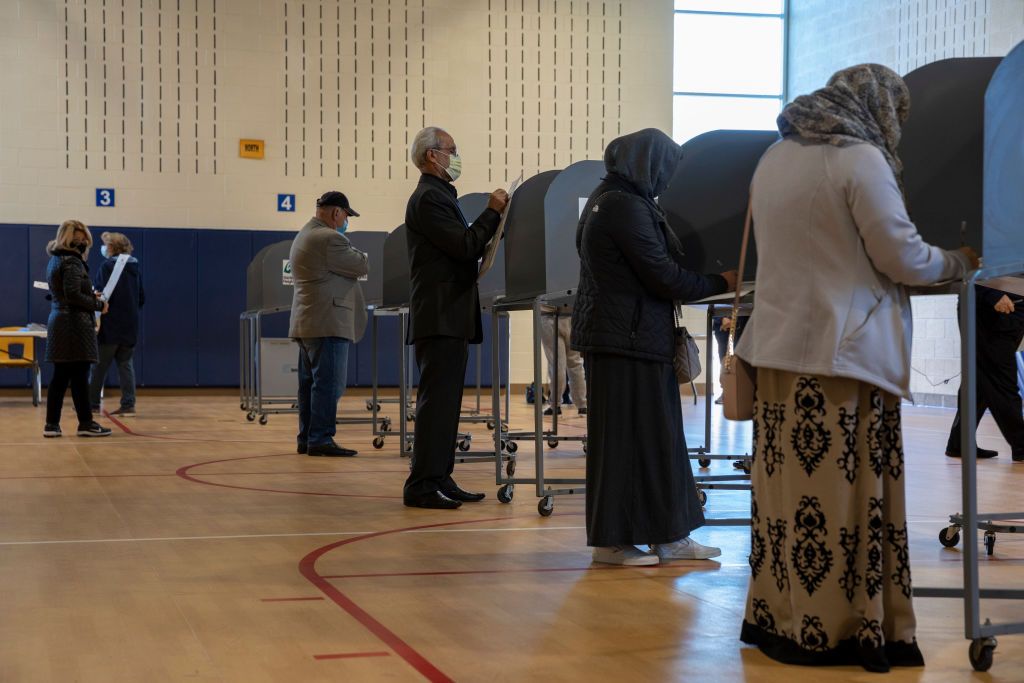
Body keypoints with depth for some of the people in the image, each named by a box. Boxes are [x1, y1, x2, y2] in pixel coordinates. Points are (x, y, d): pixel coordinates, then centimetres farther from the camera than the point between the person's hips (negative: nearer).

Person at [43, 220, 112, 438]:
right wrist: (98, 305, -10)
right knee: (79, 376, -4)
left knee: (60, 377, 10)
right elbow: (73, 295, -20)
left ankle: (52, 424, 9)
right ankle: (86, 423, 1)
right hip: (75, 324, -9)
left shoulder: (54, 261, 17)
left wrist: (91, 297, 17)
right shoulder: (72, 262, -12)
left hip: (58, 323, 9)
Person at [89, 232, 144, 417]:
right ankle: (128, 405, 1)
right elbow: (141, 298, 13)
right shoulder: (134, 268, 9)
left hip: (111, 326, -6)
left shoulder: (108, 266, -11)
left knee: (100, 365, 4)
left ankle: (92, 403, 10)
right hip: (130, 326, 6)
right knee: (125, 364, 6)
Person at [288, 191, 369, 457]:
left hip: (306, 325, 11)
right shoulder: (329, 239, -14)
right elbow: (362, 266, -8)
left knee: (310, 383, 11)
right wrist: (352, 249, 8)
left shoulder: (303, 236, 20)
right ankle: (320, 439, -12)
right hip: (328, 323, -11)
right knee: (329, 383, -10)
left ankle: (306, 438, 13)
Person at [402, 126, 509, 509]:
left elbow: (462, 247, 21)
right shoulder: (429, 198, -12)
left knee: (444, 401, 11)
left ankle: (439, 478, 15)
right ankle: (422, 485, -10)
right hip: (440, 317, -11)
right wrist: (493, 212, -9)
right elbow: (465, 247, -19)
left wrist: (492, 220, 10)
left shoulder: (439, 195, 22)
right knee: (436, 401, -11)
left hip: (451, 318, 11)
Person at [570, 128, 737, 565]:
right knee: (627, 436, -3)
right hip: (627, 337, -10)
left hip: (625, 333, 10)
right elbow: (664, 278, -18)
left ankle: (667, 536, 17)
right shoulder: (627, 207, -17)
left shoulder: (609, 199, 15)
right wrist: (722, 283, -6)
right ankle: (612, 540, 6)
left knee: (656, 434, 12)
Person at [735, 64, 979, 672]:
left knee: (789, 489, 9)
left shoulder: (775, 158, 14)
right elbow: (904, 259, -9)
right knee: (845, 493, -2)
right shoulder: (861, 158, -10)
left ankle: (780, 619, 13)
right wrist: (958, 261, 9)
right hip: (844, 350, -7)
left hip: (781, 344, 7)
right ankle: (841, 632, 3)